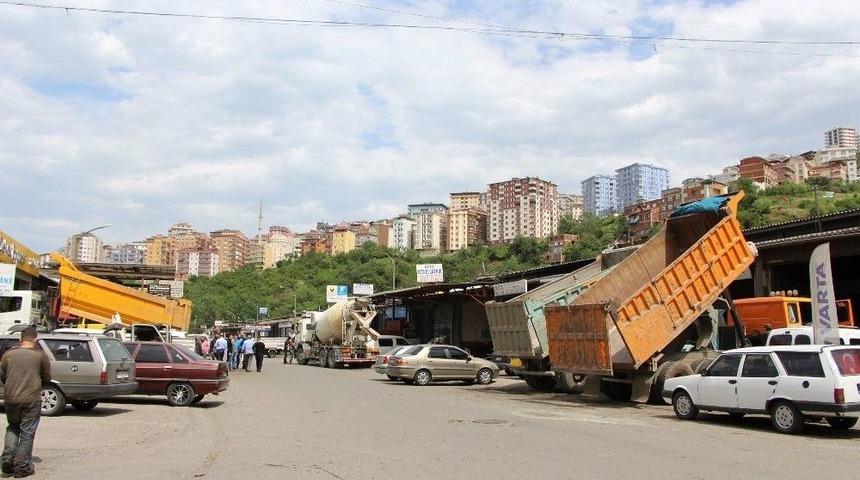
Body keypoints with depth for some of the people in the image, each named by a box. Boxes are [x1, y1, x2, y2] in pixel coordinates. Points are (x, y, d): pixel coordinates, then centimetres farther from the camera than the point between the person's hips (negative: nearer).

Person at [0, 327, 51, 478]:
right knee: (27, 433, 6)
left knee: (12, 428, 24)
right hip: (32, 400, -3)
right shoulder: (40, 356, -4)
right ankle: (22, 467, 10)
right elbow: (47, 379, 4)